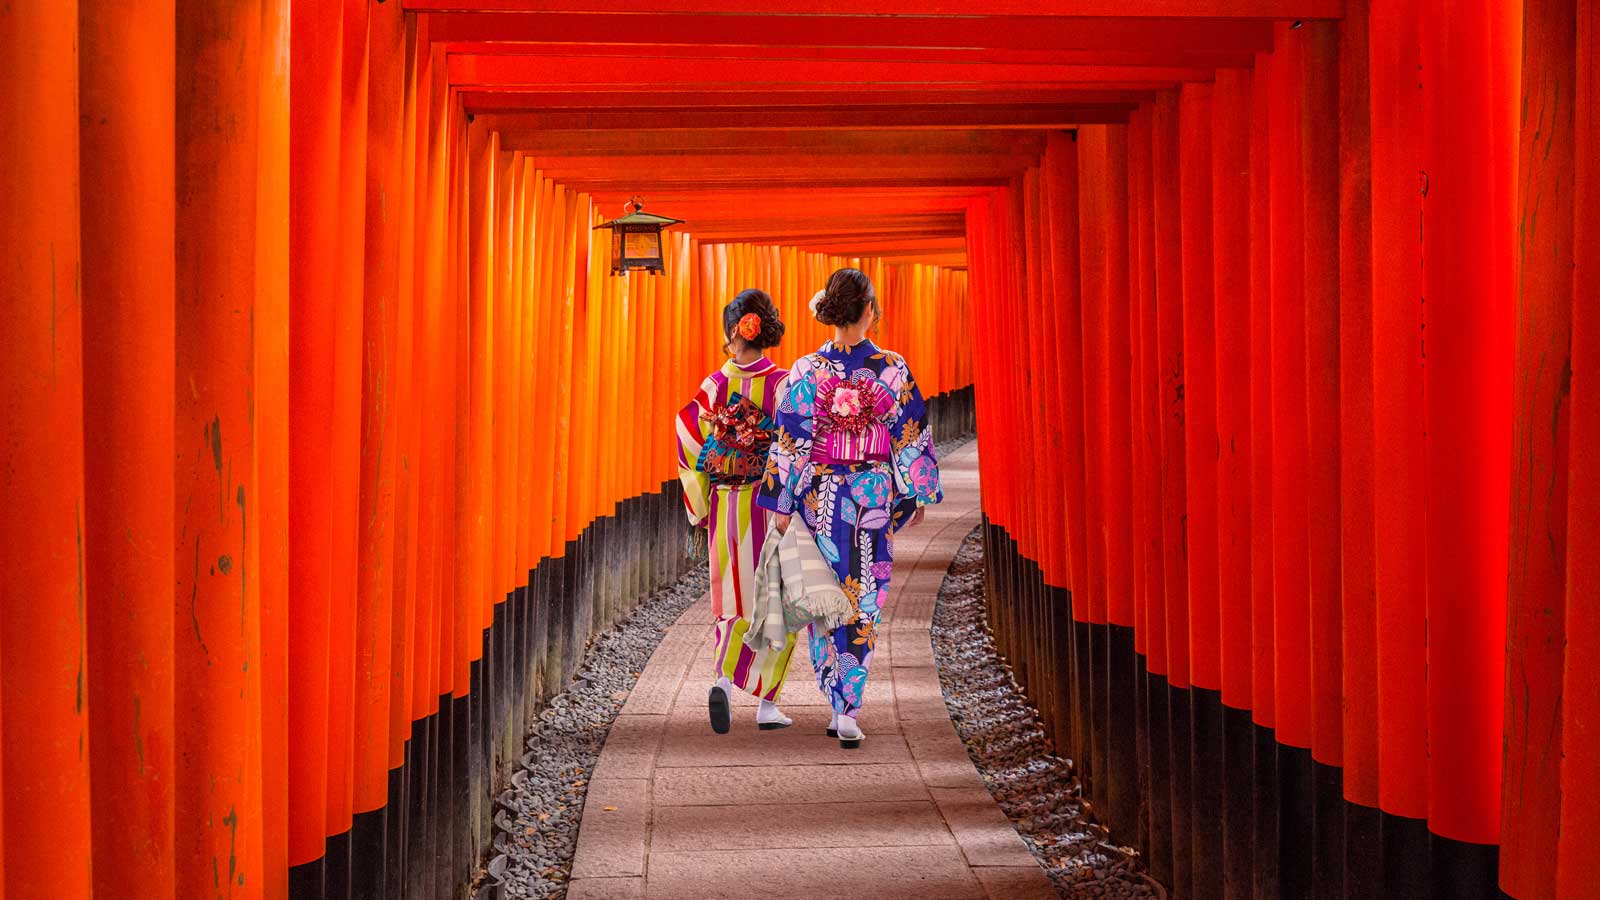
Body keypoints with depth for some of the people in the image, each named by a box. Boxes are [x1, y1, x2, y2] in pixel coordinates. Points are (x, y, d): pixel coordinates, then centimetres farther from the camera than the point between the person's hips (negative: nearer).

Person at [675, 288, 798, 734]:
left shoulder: (714, 385, -3)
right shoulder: (781, 383, -9)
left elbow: (690, 447, -2)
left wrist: (701, 509, 8)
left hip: (726, 510, 2)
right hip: (772, 508, -2)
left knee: (736, 602, 13)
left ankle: (724, 681, -6)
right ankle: (767, 702, 9)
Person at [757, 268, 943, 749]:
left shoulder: (807, 371, -9)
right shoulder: (894, 369, -7)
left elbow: (790, 443, -8)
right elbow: (912, 437, 0)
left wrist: (780, 505, -3)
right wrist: (918, 495, 12)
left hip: (820, 496, 0)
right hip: (875, 494, 0)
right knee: (864, 604, 6)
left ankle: (840, 707, 14)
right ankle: (849, 712, -1)